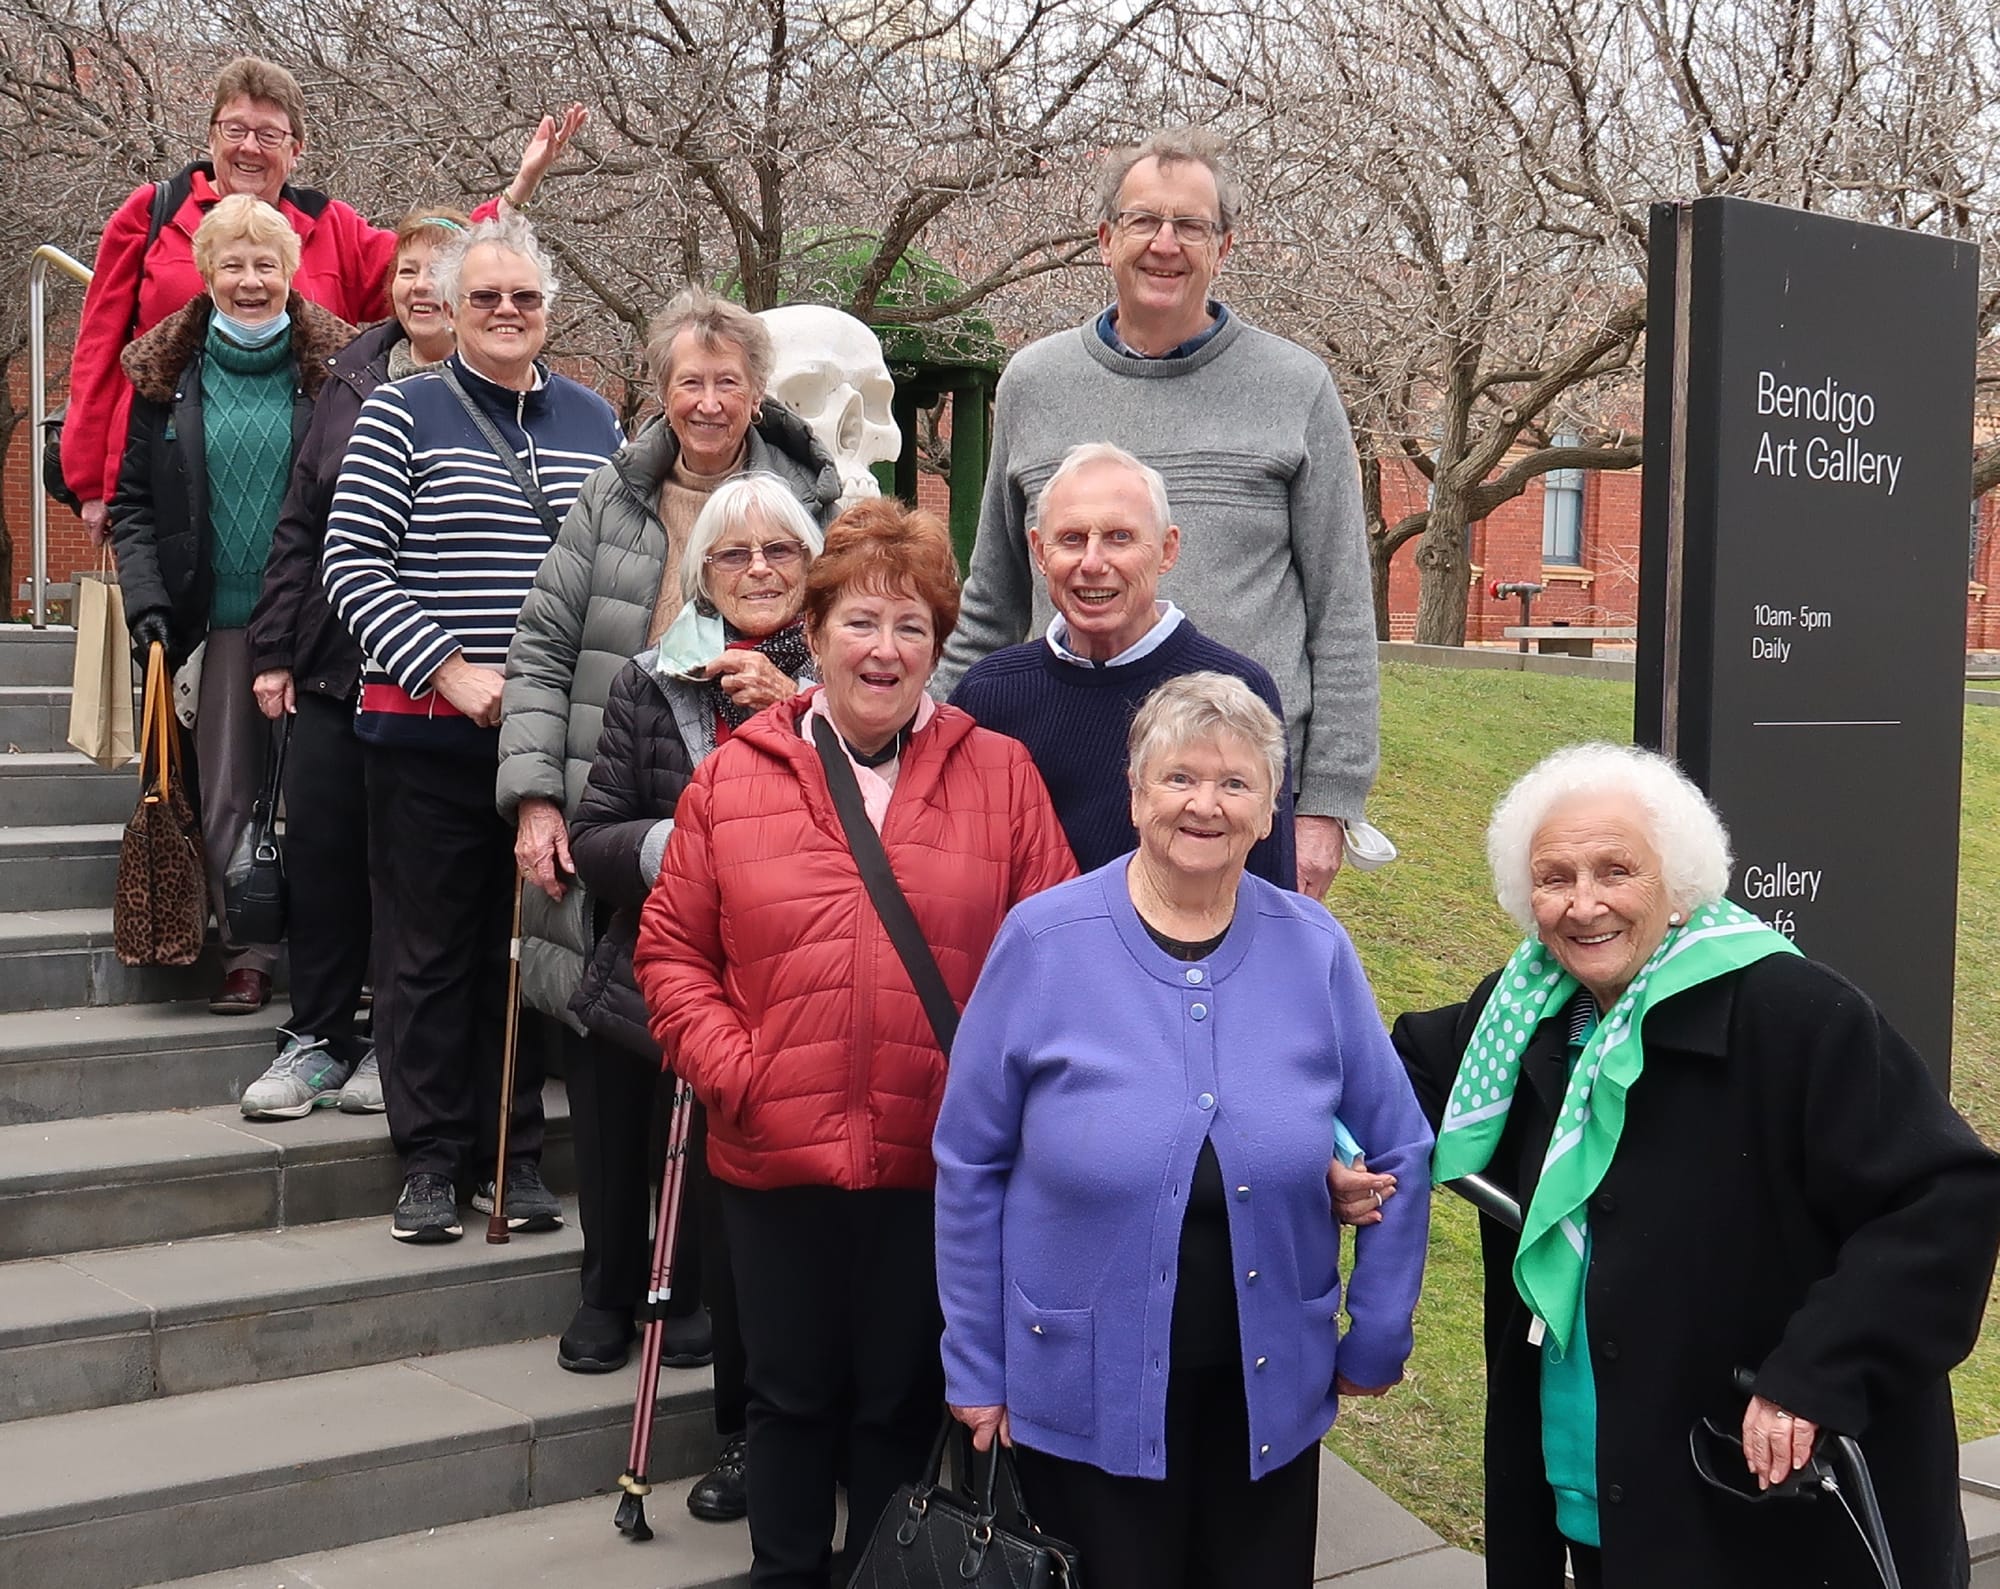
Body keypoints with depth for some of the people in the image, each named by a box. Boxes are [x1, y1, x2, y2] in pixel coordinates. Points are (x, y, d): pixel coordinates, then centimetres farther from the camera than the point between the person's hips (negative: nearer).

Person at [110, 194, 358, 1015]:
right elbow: (131, 500, 8)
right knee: (223, 796, 2)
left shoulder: (335, 366, 0)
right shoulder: (168, 373, 6)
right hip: (223, 620, 2)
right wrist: (147, 604, -4)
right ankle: (246, 954, 15)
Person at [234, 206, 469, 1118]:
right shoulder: (350, 382, 10)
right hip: (334, 662, 4)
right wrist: (273, 649, 7)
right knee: (318, 843, 6)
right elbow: (299, 523, 12)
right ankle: (317, 1037, 19)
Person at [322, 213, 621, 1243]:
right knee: (428, 948, 4)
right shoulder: (402, 413, 0)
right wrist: (450, 669, -15)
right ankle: (431, 1159, 15)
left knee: (530, 945, 8)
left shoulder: (594, 420, 12)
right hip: (426, 731, -3)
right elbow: (351, 566, -6)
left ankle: (516, 1155, 19)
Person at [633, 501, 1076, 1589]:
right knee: (792, 1396, 16)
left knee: (903, 1402, 15)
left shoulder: (999, 775, 0)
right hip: (776, 1158, 1)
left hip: (939, 1160, 0)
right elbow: (671, 948, 4)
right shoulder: (733, 777, 1)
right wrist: (727, 1068, -9)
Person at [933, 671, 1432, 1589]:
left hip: (1270, 1386, 2)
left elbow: (1399, 1151, 4)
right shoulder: (1043, 941, -10)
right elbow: (971, 1164, -3)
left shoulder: (1315, 951, -5)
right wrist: (975, 1367, 0)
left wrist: (1376, 1341, 5)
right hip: (1084, 1393, -2)